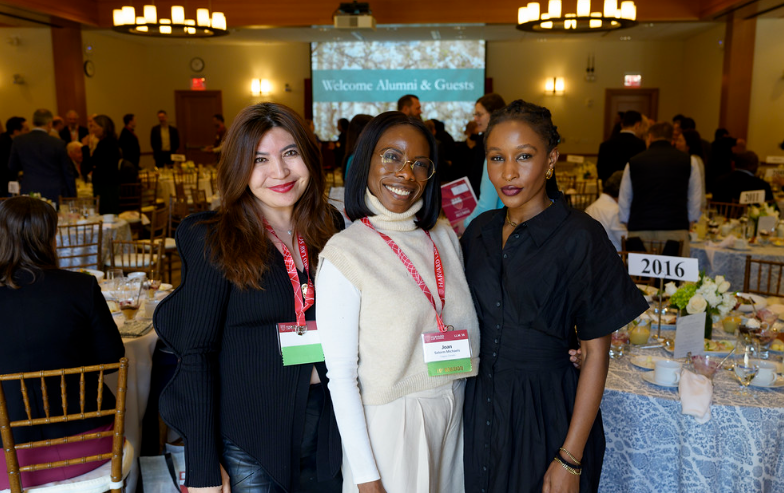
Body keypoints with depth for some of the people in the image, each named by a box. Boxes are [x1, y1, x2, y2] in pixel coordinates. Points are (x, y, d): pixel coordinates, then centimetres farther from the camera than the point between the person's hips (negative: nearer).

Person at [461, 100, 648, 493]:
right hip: (479, 408, 5)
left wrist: (570, 459, -16)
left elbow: (596, 354, -14)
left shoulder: (579, 236, -15)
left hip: (547, 414, -5)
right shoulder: (480, 230, 1)